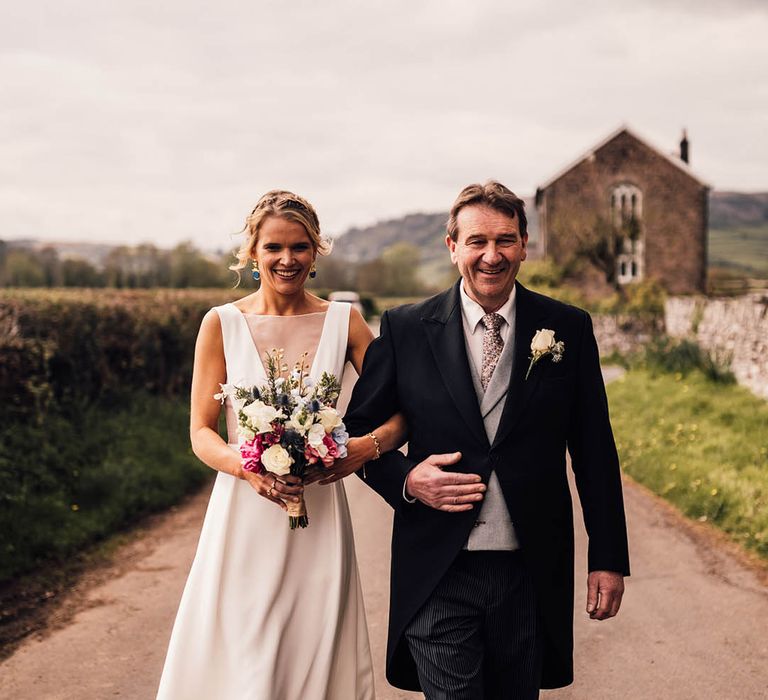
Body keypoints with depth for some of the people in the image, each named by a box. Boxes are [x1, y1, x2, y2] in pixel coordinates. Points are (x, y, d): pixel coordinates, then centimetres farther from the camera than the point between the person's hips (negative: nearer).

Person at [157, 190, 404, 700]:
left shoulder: (344, 322, 1)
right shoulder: (222, 324, 0)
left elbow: (401, 413, 1)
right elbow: (201, 431, 1)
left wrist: (364, 447, -19)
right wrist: (247, 467, -18)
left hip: (319, 519, 1)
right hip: (243, 520, -1)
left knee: (316, 656, 8)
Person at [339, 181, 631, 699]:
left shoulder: (568, 329, 1)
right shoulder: (405, 329, -1)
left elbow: (595, 451, 4)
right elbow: (359, 429, 7)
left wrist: (609, 558, 3)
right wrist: (406, 479, -13)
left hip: (531, 576, 2)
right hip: (438, 576, -1)